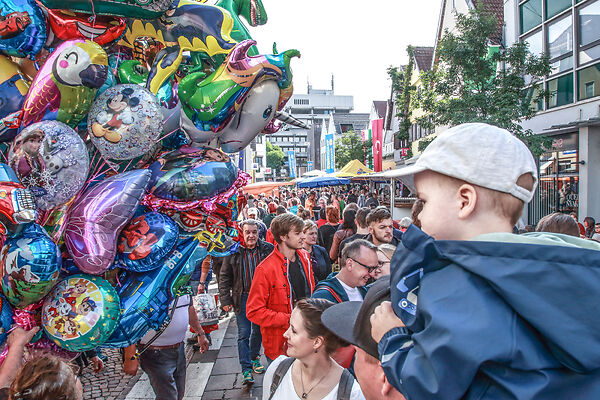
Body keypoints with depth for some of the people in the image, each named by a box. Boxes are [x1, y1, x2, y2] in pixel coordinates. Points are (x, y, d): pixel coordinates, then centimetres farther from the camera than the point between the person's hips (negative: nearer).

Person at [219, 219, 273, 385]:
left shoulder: (268, 249, -5)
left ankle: (254, 358, 38)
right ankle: (246, 370, 7)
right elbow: (225, 277, 0)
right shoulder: (233, 251, -5)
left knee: (258, 331, 16)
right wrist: (225, 299, -5)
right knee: (243, 334, 0)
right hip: (242, 298, -1)